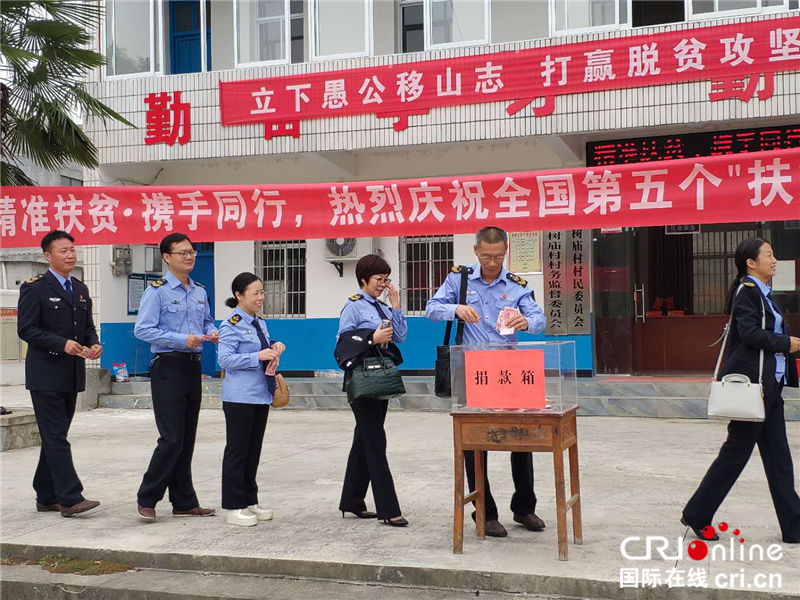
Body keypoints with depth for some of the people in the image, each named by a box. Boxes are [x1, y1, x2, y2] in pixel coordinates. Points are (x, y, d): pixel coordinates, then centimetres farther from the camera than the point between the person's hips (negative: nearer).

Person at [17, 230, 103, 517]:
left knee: (55, 437, 13)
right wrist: (62, 344, -21)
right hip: (46, 375, -7)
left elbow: (88, 326, 20)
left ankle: (47, 497, 20)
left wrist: (94, 344, -2)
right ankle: (70, 498, -9)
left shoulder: (81, 289, 15)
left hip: (72, 375, 7)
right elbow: (26, 329, -12)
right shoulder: (35, 288, -6)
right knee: (56, 438, -8)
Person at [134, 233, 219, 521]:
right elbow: (142, 329, -13)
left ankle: (184, 503, 18)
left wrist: (212, 333, 3)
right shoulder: (157, 291, -7)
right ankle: (146, 499, 5)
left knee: (187, 439, 11)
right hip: (168, 367, -7)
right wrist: (181, 340, -20)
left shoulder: (200, 292, 14)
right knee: (172, 439, -10)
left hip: (193, 367, 7)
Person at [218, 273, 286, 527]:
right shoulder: (231, 325, -11)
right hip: (240, 397, -8)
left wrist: (274, 348, 4)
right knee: (237, 450, -1)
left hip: (261, 394, 8)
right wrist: (258, 356, -24)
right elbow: (225, 359, -18)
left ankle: (250, 500, 24)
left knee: (254, 449, 14)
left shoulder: (260, 323, 13)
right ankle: (234, 506, 6)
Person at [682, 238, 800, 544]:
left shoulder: (762, 293, 18)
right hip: (751, 385, -10)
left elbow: (766, 333, 16)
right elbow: (750, 334, -23)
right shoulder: (747, 291, -12)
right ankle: (696, 515, 10)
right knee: (736, 452, -2)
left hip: (769, 386, 10)